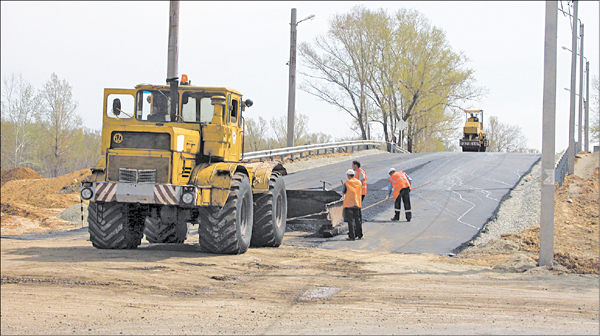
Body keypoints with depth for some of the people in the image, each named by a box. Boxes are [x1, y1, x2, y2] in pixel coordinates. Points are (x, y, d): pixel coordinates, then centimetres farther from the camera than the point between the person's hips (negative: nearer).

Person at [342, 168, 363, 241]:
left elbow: (343, 192, 2)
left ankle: (352, 236, -6)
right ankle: (359, 235, 17)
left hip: (349, 204, -5)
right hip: (357, 203, 5)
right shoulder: (359, 182, 5)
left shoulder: (346, 183, -9)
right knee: (358, 220, 13)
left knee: (350, 221, -3)